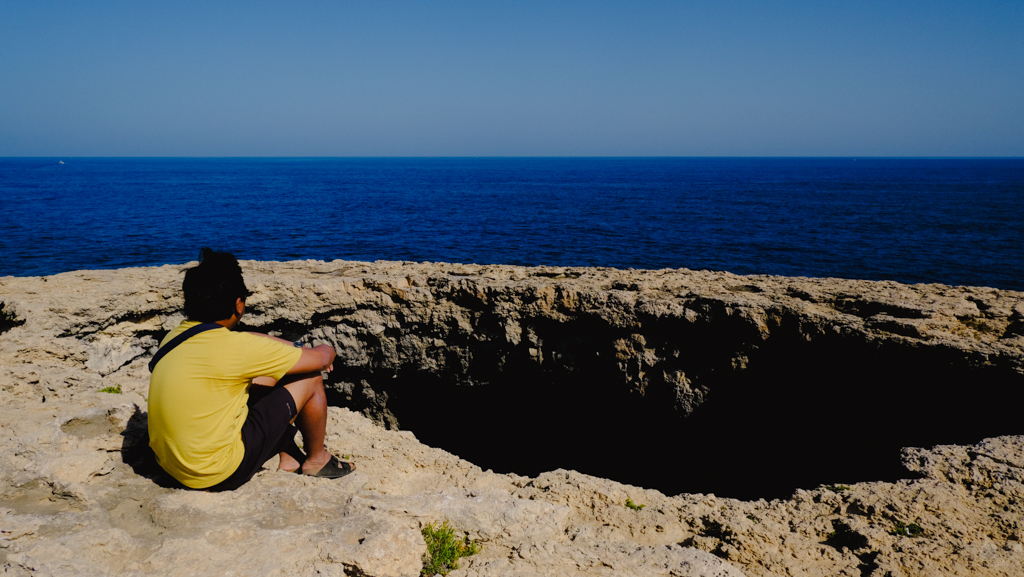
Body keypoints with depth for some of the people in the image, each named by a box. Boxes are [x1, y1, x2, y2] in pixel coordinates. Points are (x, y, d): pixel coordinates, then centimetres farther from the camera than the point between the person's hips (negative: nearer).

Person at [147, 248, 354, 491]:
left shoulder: (176, 336, 1)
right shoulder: (234, 347, -23)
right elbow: (320, 358, -11)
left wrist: (297, 347, 20)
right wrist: (327, 350, 11)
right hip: (219, 475, -8)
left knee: (266, 375, 19)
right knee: (310, 380, -1)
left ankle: (290, 457, 29)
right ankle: (316, 460, 22)